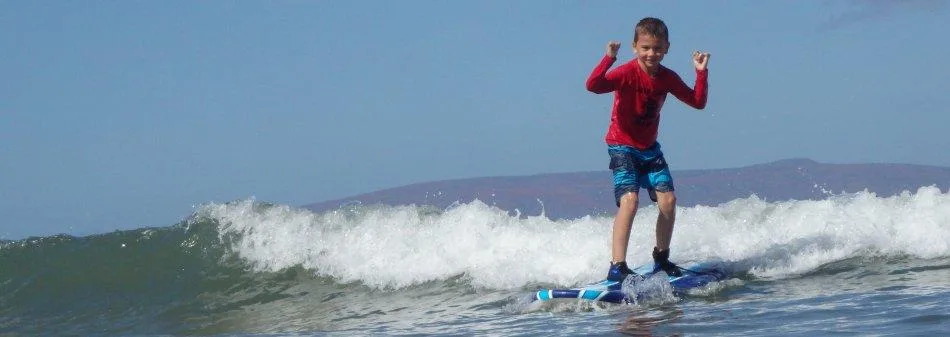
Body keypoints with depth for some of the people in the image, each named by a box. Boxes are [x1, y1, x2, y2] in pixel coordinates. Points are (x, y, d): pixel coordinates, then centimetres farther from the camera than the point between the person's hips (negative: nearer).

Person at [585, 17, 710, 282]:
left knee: (668, 200, 0)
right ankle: (617, 267, -22)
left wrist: (701, 73, -5)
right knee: (629, 200, -22)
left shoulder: (667, 78, -1)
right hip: (622, 147, -6)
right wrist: (608, 59, -48)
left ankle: (661, 260, 20)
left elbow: (698, 102, 6)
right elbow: (593, 86, -36)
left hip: (649, 148, 6)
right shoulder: (627, 73, -20)